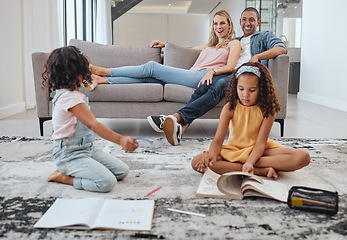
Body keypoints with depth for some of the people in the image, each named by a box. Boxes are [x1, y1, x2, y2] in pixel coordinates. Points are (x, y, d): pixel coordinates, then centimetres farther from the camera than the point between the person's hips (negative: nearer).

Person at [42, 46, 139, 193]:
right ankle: (64, 177, -5)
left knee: (122, 171, 4)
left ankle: (70, 172, 8)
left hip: (85, 150, 10)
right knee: (107, 182, -26)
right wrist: (120, 140, -35)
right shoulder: (70, 97, -22)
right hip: (69, 156, -10)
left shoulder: (63, 93, 7)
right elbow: (93, 124, -29)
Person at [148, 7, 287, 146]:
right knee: (204, 85, -29)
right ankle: (182, 125, -48)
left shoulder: (265, 36, 24)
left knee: (218, 86, -35)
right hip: (230, 75, 5)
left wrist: (257, 56, -10)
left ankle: (178, 117, -53)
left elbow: (281, 49, 5)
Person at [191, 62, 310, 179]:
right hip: (233, 150, 0)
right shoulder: (230, 108, -9)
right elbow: (218, 140, -15)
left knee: (303, 157, -24)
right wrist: (212, 155, -39)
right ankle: (262, 171, -28)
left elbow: (261, 142, -17)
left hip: (257, 150, 0)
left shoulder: (267, 109, -10)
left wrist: (250, 161, -38)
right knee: (197, 162, -28)